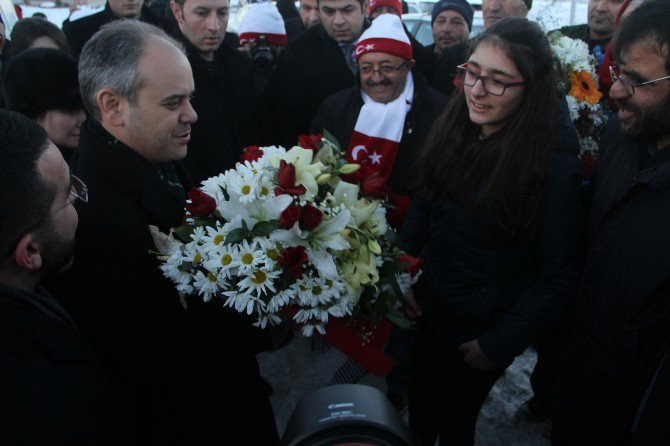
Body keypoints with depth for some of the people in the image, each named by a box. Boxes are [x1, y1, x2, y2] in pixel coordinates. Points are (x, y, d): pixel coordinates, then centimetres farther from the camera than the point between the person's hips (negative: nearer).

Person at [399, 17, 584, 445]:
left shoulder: (555, 169, -24)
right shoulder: (449, 136, -8)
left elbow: (559, 280, -18)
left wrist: (497, 345, -14)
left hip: (484, 332, -4)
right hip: (430, 311, 5)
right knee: (419, 408, 24)